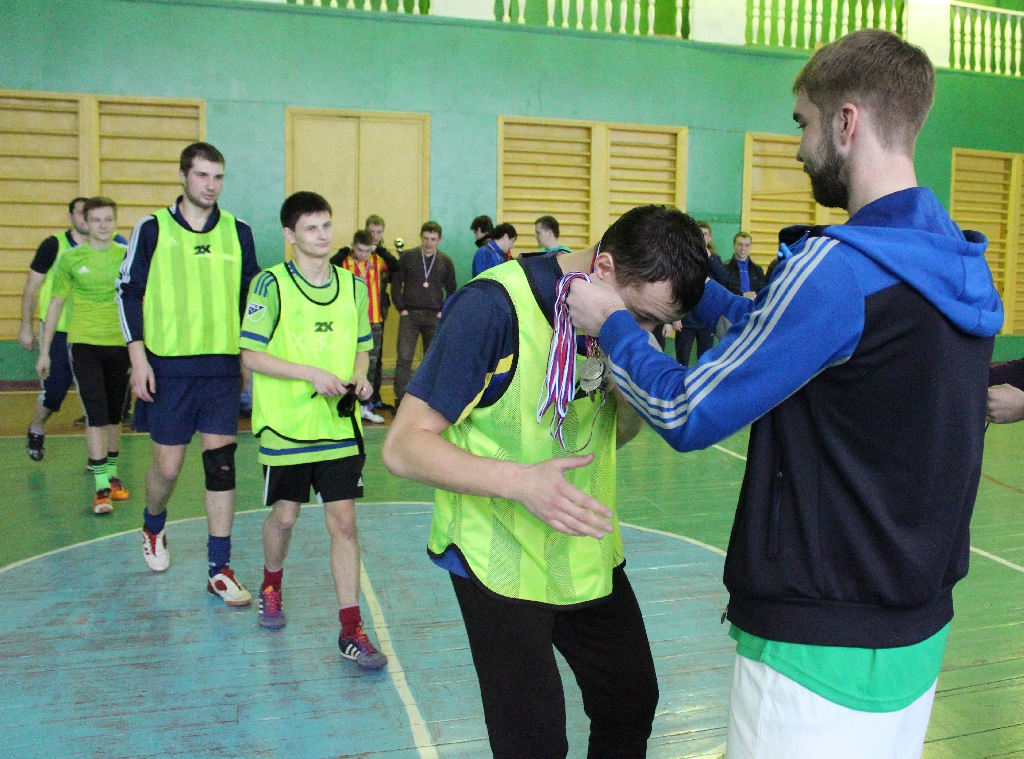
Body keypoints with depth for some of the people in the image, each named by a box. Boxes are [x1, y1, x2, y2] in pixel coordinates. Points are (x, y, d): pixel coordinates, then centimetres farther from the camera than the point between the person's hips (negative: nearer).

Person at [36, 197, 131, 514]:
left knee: (114, 416, 12)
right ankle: (102, 488, -8)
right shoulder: (71, 258, 0)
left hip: (120, 343, 2)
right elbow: (55, 304, 7)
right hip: (84, 342, -2)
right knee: (96, 414, -11)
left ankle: (112, 475, 29)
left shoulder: (127, 256, 2)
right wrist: (44, 351, 7)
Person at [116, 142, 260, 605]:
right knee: (167, 466, 5)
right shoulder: (152, 229, 0)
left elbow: (252, 296, 13)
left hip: (223, 367, 2)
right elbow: (128, 292, 2)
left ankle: (219, 569, 8)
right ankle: (152, 529, 39)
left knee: (221, 463, -1)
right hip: (168, 367, -1)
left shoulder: (238, 232, 6)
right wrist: (138, 357, -5)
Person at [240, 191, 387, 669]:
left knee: (343, 520, -1)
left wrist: (359, 378, -5)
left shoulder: (353, 285, 7)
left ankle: (351, 630, 6)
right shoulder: (271, 284, -6)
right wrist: (311, 374, -18)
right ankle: (271, 587, 44)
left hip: (340, 424, 2)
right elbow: (250, 354, -8)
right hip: (287, 424, -2)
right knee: (284, 515, 12)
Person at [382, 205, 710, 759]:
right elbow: (404, 446, -22)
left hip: (588, 558, 7)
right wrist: (520, 481, -36)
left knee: (632, 703, 17)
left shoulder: (627, 306, -2)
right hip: (502, 561, -6)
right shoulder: (495, 304, -24)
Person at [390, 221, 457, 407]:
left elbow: (451, 291, 13)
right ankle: (400, 400, 0)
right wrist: (401, 308, -5)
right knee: (404, 358, -5)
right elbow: (396, 284, 4)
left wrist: (444, 312, 1)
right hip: (409, 315, -1)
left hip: (434, 317, 2)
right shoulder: (408, 257, 2)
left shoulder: (445, 262, 7)